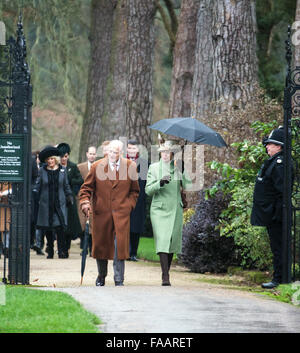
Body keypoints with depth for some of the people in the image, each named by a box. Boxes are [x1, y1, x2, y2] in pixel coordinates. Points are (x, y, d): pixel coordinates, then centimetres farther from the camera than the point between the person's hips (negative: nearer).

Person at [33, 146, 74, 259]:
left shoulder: (62, 170, 7)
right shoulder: (42, 170, 5)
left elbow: (66, 186, 14)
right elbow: (37, 186, 7)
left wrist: (69, 196, 8)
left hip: (59, 203, -1)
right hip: (46, 203, 1)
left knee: (60, 227, -11)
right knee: (47, 229, 4)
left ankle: (62, 251, -10)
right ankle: (50, 252, 14)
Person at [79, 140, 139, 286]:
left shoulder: (130, 167, 4)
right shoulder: (97, 166, 3)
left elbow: (134, 190, 15)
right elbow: (86, 187, 7)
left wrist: (129, 205, 2)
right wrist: (85, 203, -9)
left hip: (121, 213, -1)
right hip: (101, 213, 1)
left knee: (120, 245, -9)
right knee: (101, 245, 9)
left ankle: (119, 280, -3)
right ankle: (101, 276, 28)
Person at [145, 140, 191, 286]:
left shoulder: (178, 167, 8)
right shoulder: (154, 168, 3)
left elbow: (187, 187, 0)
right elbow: (148, 190, -3)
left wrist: (183, 172, -12)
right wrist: (160, 183, -20)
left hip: (175, 209, 3)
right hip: (159, 209, -3)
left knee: (172, 242, 5)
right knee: (162, 241, -14)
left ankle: (166, 272, 19)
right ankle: (165, 277, -20)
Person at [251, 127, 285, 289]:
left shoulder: (279, 164, -17)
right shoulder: (272, 162, 15)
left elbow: (283, 190, -22)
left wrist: (278, 213, -22)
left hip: (275, 215, -10)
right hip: (271, 215, 10)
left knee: (277, 247, -5)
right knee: (277, 247, 13)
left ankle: (278, 280, -2)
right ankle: (278, 278, 18)